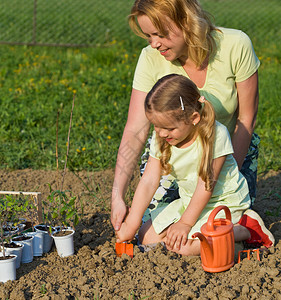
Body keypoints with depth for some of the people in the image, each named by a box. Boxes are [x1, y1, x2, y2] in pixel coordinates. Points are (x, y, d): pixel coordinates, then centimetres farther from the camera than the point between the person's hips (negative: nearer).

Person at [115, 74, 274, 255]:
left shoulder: (216, 135, -26)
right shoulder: (160, 138, -9)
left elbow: (206, 184, -22)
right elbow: (149, 181, -10)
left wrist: (185, 223, -20)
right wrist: (131, 225, -16)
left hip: (223, 202, -7)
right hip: (189, 201, 8)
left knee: (184, 246, -26)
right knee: (147, 237, 0)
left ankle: (243, 230, -6)